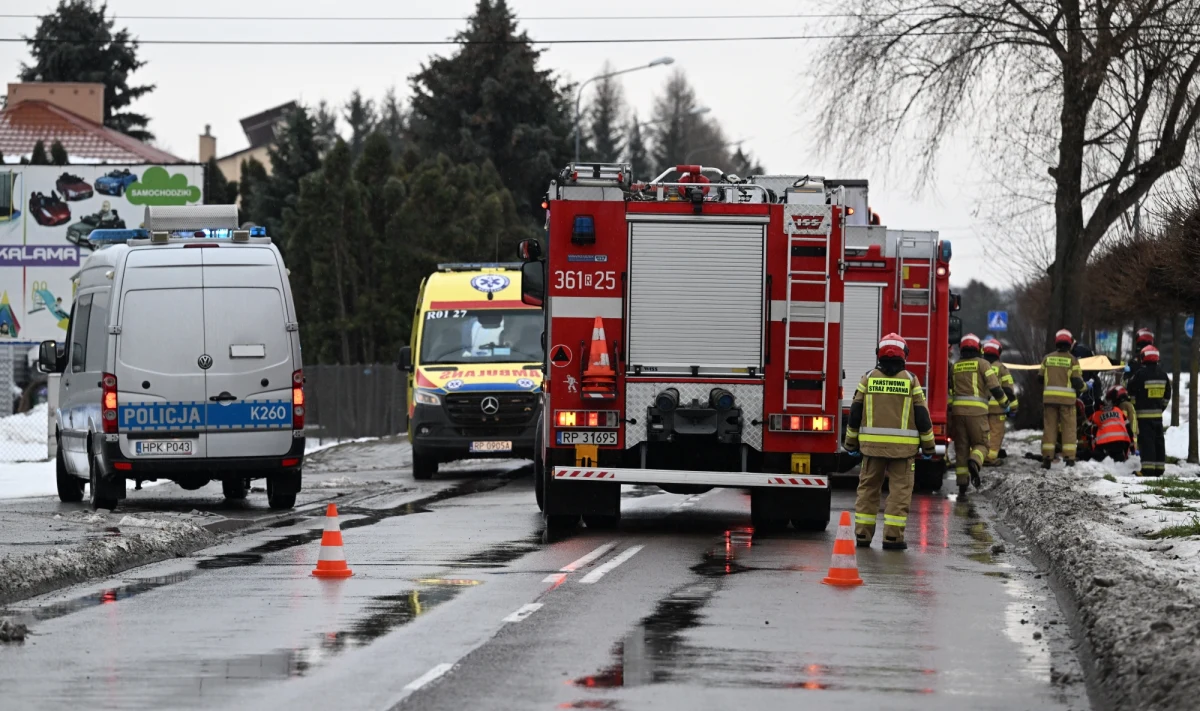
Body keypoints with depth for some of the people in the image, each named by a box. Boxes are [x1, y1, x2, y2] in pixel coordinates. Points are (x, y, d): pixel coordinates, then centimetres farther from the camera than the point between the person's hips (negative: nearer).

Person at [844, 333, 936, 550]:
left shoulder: (869, 378, 2)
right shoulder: (910, 380, -2)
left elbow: (855, 412, 4)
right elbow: (922, 416, -1)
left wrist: (851, 441, 14)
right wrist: (928, 445, 8)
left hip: (872, 443, 2)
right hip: (902, 446, -2)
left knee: (868, 487, 10)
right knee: (899, 490, 2)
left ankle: (863, 534, 9)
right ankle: (892, 536, -4)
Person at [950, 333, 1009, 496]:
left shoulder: (954, 367, 14)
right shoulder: (983, 364, 1)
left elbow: (948, 390, 19)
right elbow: (995, 387, -6)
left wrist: (949, 408, 34)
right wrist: (1005, 406, 5)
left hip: (958, 410, 3)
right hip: (977, 410, -3)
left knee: (961, 447, 9)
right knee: (980, 444, 5)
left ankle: (962, 484, 5)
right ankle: (974, 462, -29)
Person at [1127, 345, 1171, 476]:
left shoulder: (1140, 374, -13)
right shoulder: (1163, 374, 7)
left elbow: (1132, 393, -6)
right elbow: (1167, 395, 14)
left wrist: (1133, 406, 9)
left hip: (1143, 414, -6)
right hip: (1157, 413, 6)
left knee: (1146, 441, -8)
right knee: (1158, 440, 11)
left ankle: (1148, 468, -13)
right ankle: (1159, 468, 13)